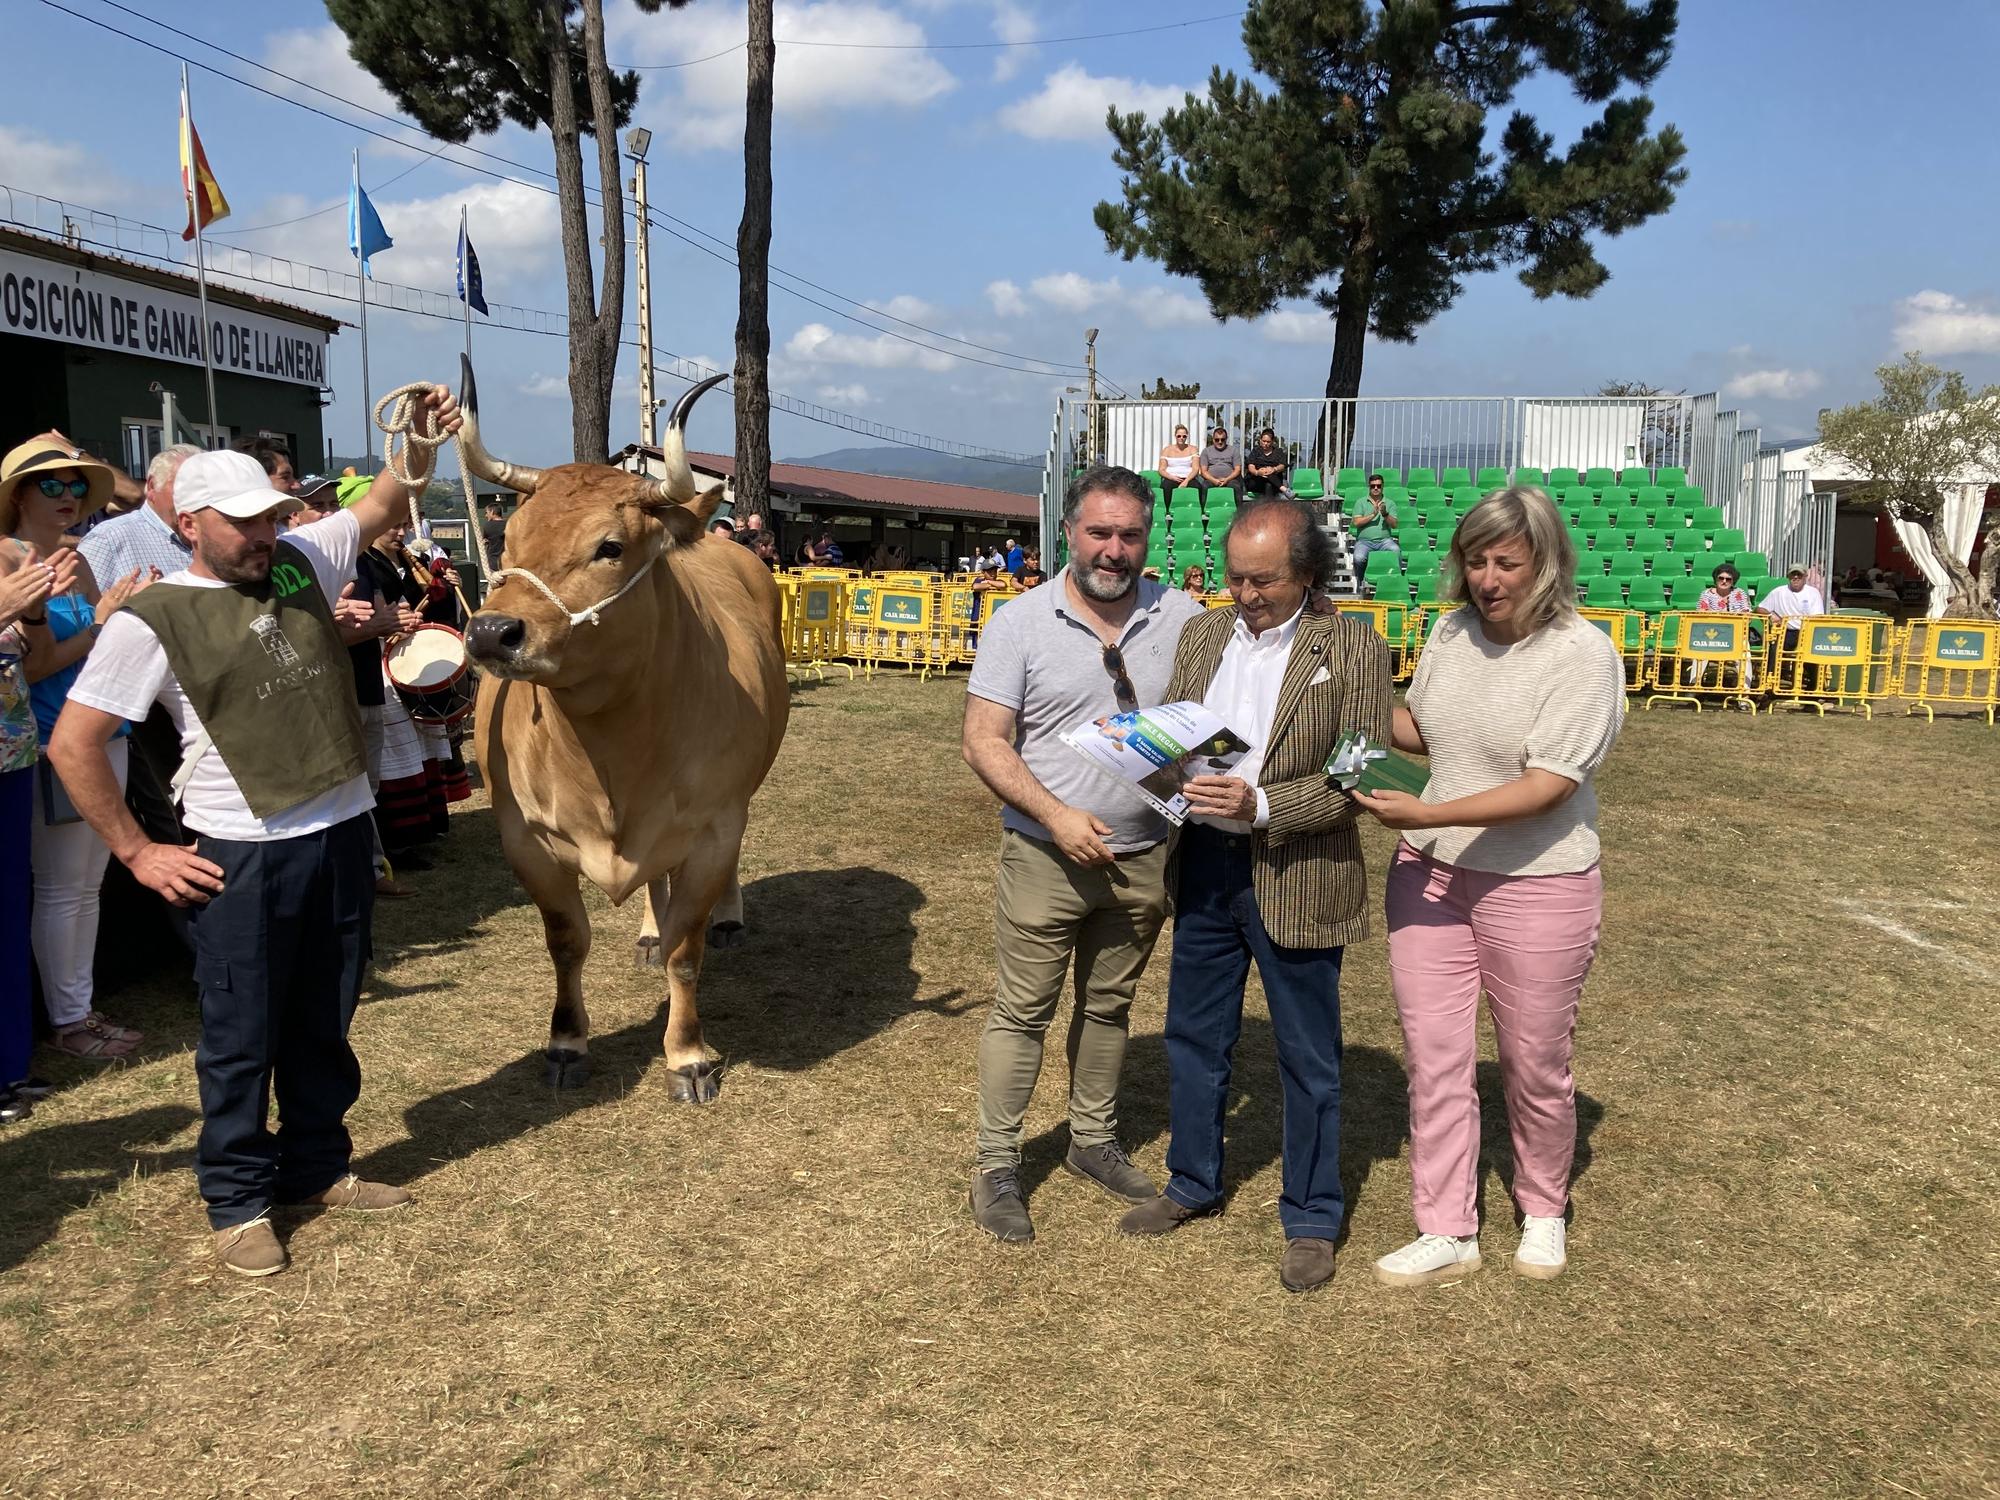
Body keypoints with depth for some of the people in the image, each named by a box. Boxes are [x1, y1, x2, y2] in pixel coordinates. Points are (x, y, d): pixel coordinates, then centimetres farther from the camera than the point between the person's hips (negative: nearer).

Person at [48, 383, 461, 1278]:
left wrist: (423, 440, -12)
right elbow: (72, 744, -8)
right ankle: (238, 1204, 22)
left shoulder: (300, 563, 4)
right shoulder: (152, 621, -10)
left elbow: (384, 505, 8)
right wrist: (136, 854, -7)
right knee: (242, 1038, 6)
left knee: (323, 1023, 17)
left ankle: (317, 1168, 33)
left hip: (341, 834, 5)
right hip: (240, 856, -5)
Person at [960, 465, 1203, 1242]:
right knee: (1022, 1011, 5)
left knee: (1109, 1005, 18)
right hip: (1046, 855, -3)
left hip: (1143, 857, 3)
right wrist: (1058, 817, -20)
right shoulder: (1020, 623, -7)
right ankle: (997, 1166, 18)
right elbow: (984, 741, -10)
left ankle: (1093, 1140, 36)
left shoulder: (1182, 619, -1)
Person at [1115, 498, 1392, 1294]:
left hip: (1296, 880, -5)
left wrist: (1263, 804, -24)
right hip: (1204, 867, 5)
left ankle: (1311, 1218, 26)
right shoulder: (1203, 634, 6)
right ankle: (1193, 1184, 38)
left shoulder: (1352, 648, -10)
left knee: (1308, 1059, 9)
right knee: (1193, 1038, 18)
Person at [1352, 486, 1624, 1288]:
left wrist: (1427, 815, -29)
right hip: (1429, 872, 5)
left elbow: (1547, 786, -23)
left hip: (1537, 884, -5)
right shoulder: (1452, 631, 1)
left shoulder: (1582, 653, -17)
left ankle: (1542, 1211, 38)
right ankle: (1446, 1233, 20)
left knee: (1535, 1066, 12)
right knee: (1433, 1055, 7)